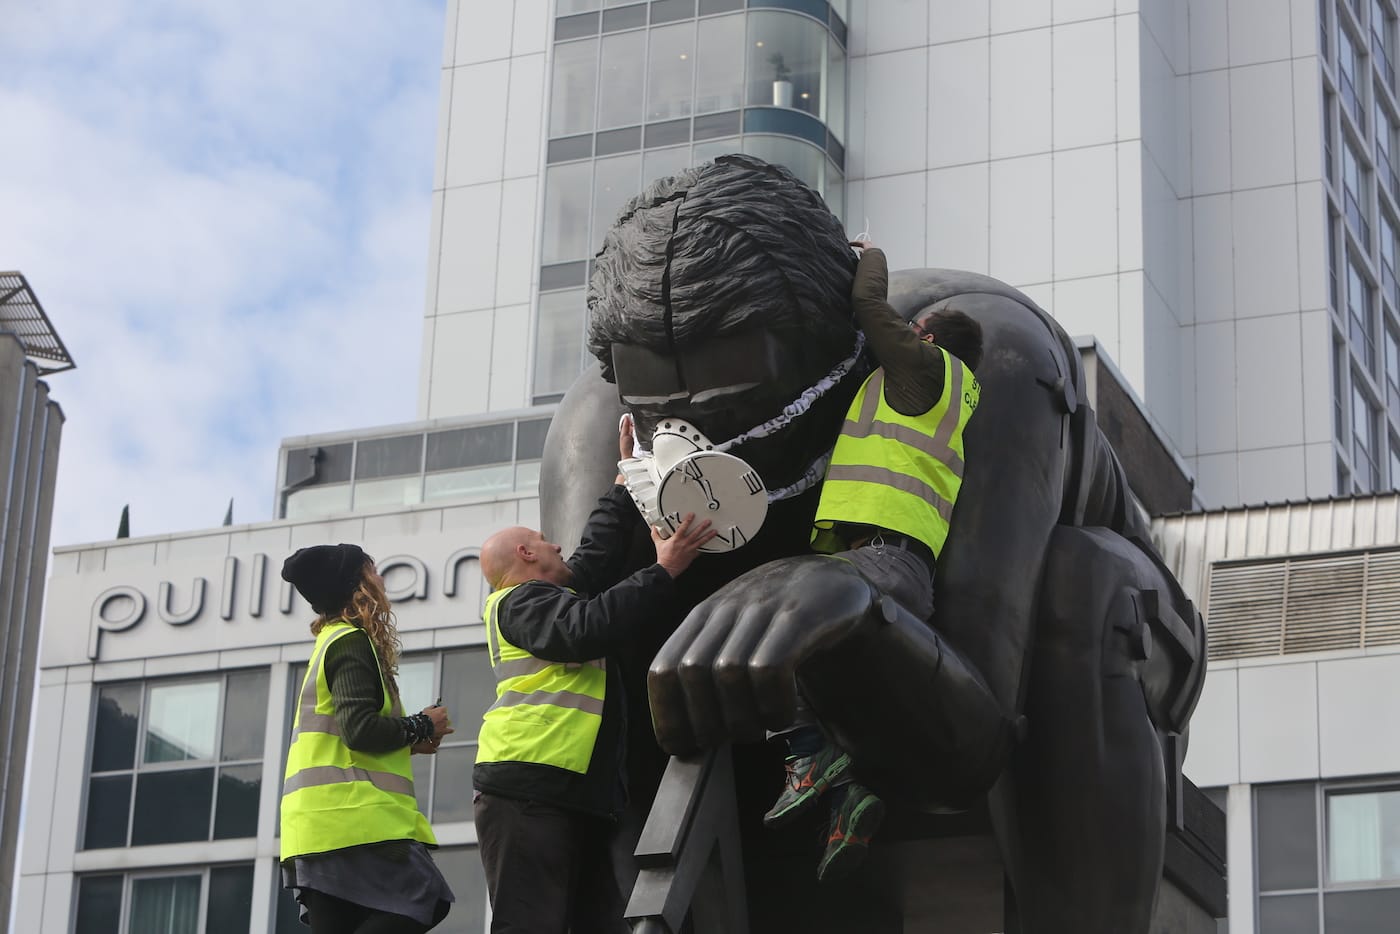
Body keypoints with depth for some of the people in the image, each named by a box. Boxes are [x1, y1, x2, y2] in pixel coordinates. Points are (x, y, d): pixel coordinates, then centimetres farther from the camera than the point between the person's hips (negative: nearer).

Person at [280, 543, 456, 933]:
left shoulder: (331, 641, 24)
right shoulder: (352, 641, -5)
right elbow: (360, 728, -17)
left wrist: (408, 740, 16)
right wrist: (422, 726, -2)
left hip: (324, 821, 10)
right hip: (353, 813, -10)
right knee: (420, 900, -15)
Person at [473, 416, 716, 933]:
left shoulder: (555, 594, 30)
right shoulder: (521, 601, -1)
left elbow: (597, 553, 38)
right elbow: (585, 630, -17)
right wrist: (663, 571, -14)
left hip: (582, 794, 10)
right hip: (528, 792, -10)